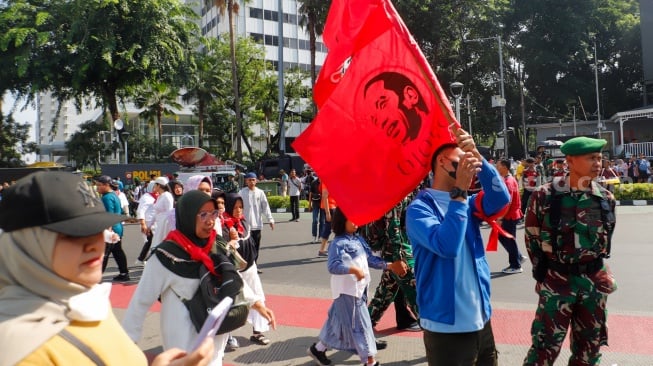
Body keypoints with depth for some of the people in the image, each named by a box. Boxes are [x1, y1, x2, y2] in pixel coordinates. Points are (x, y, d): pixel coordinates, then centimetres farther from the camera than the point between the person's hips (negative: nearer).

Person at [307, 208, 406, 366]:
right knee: (359, 324, 2)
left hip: (359, 288, 9)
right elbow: (333, 266, -27)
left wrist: (389, 266, 1)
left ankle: (318, 349, 34)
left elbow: (371, 259, 9)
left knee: (338, 322, 19)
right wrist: (353, 269, -36)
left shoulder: (359, 239, 8)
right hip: (347, 291, -9)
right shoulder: (338, 243, -18)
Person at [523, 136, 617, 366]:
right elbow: (532, 238, -2)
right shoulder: (545, 196, -12)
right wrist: (544, 271, 4)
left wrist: (597, 270, 14)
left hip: (594, 280, 4)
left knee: (590, 346, 17)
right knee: (545, 345, -1)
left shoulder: (606, 198, 1)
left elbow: (607, 237, 14)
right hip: (557, 280, -4)